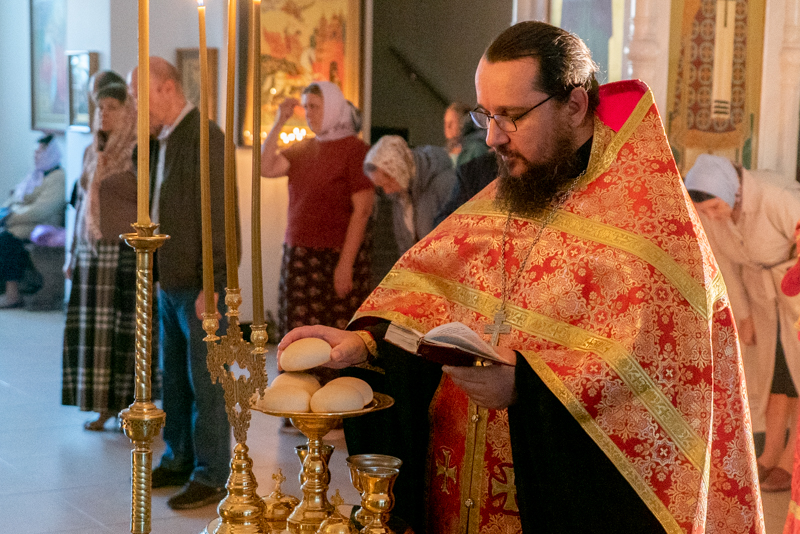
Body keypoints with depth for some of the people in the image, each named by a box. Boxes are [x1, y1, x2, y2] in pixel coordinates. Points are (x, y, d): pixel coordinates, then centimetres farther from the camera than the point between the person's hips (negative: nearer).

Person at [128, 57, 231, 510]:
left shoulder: (203, 137, -15)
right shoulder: (165, 140, 14)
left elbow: (216, 215, -18)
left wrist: (212, 284, -20)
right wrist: (161, 275, 15)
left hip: (200, 285, -9)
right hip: (170, 282, 9)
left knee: (205, 382, -2)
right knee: (174, 378, 16)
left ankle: (211, 476, 7)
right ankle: (180, 460, 29)